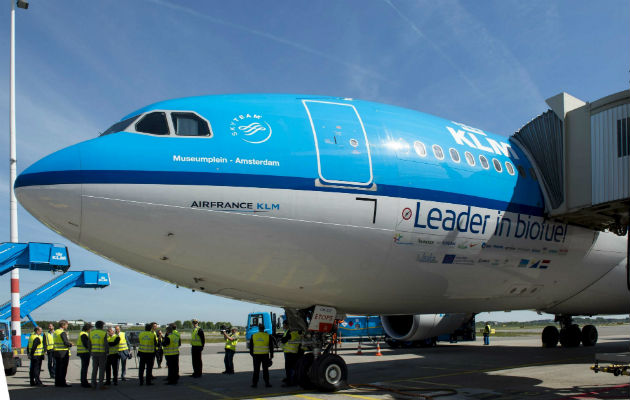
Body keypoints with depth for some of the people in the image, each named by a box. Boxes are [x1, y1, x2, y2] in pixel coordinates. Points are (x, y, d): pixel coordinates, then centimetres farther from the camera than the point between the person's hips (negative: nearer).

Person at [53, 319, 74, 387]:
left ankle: (57, 382, 15)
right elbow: (66, 343, -21)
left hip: (56, 351, 9)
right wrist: (71, 344, -1)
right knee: (63, 368, -4)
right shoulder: (63, 333, -15)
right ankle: (62, 383, -3)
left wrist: (68, 342, 17)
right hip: (63, 352, -9)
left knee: (57, 368, 11)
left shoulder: (55, 332, 14)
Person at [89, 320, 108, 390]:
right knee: (102, 369, 1)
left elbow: (89, 344, 8)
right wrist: (106, 353, -5)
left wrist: (90, 352, 15)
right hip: (102, 353, -4)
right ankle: (101, 385, -1)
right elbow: (105, 344, -11)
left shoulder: (91, 333, 6)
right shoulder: (104, 333, -8)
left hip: (94, 353, 4)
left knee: (94, 369, 12)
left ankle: (93, 385, 13)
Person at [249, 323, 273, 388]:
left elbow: (251, 346, 7)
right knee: (265, 369, 5)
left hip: (256, 355, 1)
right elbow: (271, 346, 1)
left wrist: (252, 354, 18)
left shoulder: (253, 336, 2)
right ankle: (267, 383, 4)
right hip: (265, 355, -1)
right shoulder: (268, 336, -1)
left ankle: (254, 383, 7)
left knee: (256, 370, 7)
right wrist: (271, 355, 7)